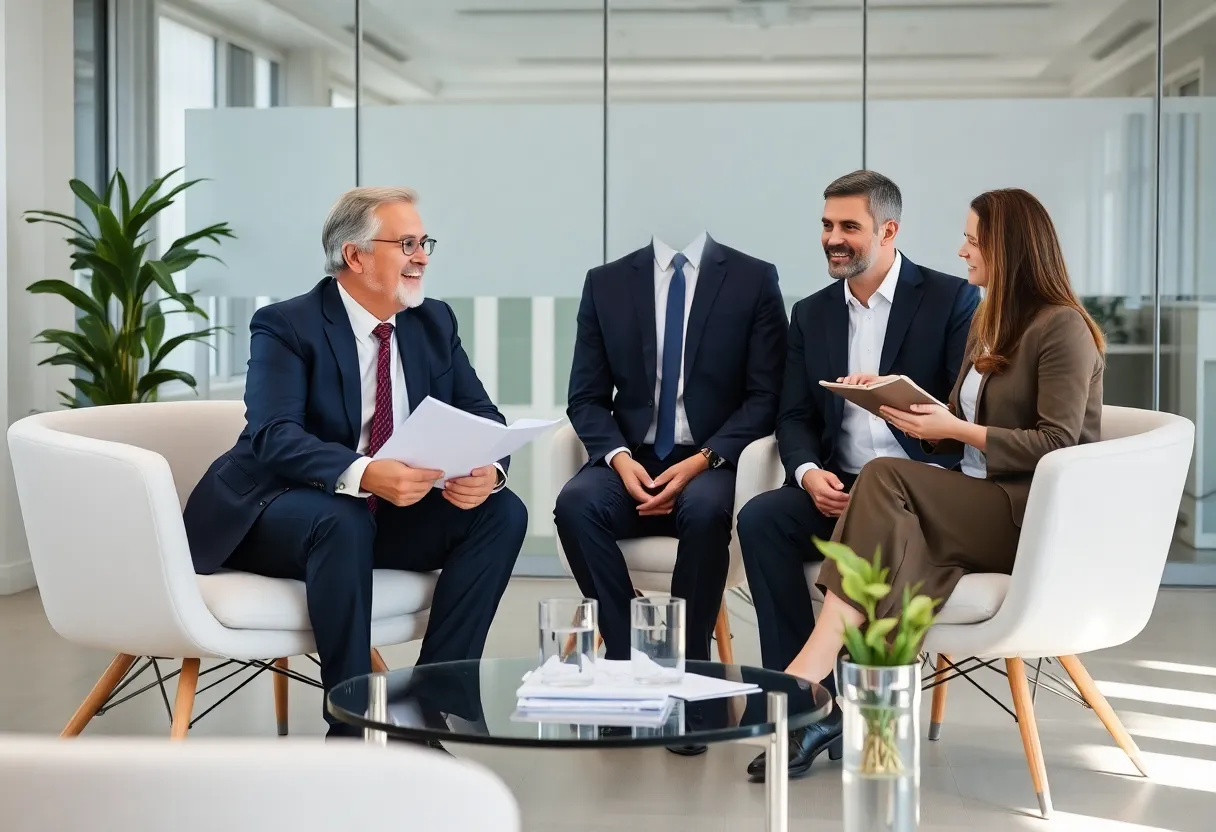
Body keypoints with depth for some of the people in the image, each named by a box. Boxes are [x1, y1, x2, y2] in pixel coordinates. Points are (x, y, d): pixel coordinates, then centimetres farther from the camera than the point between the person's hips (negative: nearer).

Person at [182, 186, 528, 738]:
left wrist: (487, 470, -24)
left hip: (393, 511, 6)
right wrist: (363, 474, -45)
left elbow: (483, 419, 1)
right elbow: (275, 436, -26)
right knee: (342, 522, -37)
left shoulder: (435, 323, 4)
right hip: (277, 512, -5)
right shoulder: (286, 327, -13)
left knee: (502, 512, -16)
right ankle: (352, 722, -26)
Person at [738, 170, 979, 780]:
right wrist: (809, 473, -11)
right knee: (760, 518, -24)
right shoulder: (812, 314, 15)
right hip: (837, 489, 5)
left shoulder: (951, 300, 1)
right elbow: (795, 419, 11)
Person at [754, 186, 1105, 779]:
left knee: (884, 478, -27)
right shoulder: (988, 323, 21)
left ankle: (813, 668, -36)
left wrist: (958, 430, -15)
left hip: (1041, 516, -8)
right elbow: (958, 430, 21)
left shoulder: (1061, 328, -6)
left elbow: (1056, 442, -15)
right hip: (983, 508, 8)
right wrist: (904, 404, 3)